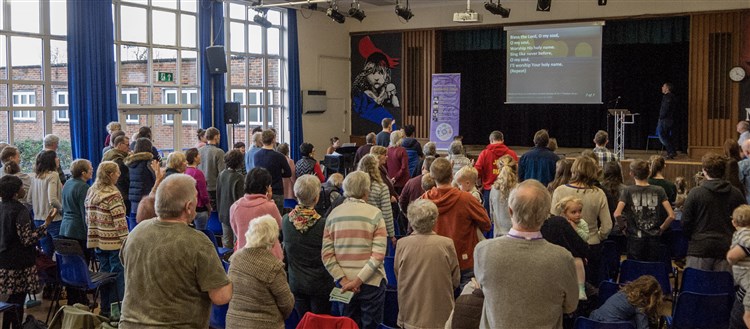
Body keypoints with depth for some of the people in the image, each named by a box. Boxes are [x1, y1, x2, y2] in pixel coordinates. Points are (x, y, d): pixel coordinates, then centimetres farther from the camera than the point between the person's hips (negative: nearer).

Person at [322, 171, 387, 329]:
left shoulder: (333, 215, 1)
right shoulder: (374, 213, -9)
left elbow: (326, 254, -6)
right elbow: (378, 255, -17)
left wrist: (343, 280, -10)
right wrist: (358, 281, -16)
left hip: (344, 284, 4)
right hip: (371, 282, -3)